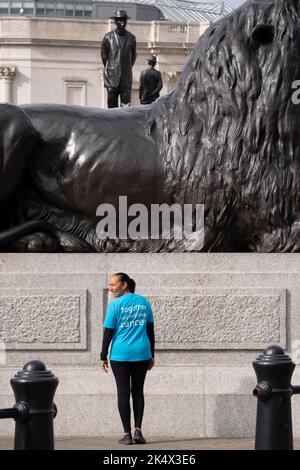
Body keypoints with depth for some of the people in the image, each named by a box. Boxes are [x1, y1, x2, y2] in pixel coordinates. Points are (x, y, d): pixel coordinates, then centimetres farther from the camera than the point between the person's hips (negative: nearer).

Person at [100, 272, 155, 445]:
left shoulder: (116, 304, -7)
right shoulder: (144, 302, 6)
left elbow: (108, 332, -6)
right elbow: (150, 330, 10)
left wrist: (103, 356, 2)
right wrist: (151, 355, 16)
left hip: (120, 355, -3)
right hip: (141, 354, 3)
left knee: (123, 392, 3)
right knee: (138, 391, 11)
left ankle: (127, 434, 2)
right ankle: (138, 430, 2)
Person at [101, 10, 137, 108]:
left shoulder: (131, 37, 8)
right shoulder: (108, 37, 4)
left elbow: (133, 55, 15)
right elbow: (104, 55, 10)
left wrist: (127, 69, 11)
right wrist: (109, 69, 9)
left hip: (126, 75, 1)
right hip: (112, 75, -1)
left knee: (126, 101, -4)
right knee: (111, 100, -3)